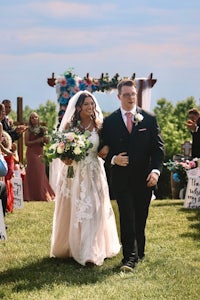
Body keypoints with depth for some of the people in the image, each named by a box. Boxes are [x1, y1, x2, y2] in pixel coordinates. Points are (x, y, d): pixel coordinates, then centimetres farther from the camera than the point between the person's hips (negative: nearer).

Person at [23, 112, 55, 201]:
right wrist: (37, 141, -16)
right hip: (32, 153, -4)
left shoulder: (41, 129, 9)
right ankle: (33, 195, 0)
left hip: (40, 153, 4)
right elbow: (26, 143, -9)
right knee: (33, 173, -5)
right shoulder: (28, 130, -2)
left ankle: (43, 194, 14)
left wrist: (44, 133, -8)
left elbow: (47, 141, 8)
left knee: (41, 174, 6)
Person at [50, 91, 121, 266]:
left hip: (93, 173, 0)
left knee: (92, 211, -5)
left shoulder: (99, 126, 1)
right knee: (73, 211, 8)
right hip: (73, 173, 1)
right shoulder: (69, 126, 1)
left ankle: (90, 252, -2)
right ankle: (71, 247, 24)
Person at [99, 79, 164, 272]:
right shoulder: (109, 121, 4)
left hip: (144, 178, 1)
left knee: (140, 218, 10)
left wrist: (156, 170, -11)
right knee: (127, 217, -9)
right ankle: (129, 257, -7)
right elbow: (103, 149, 7)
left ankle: (139, 251, 26)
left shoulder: (149, 119, 4)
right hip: (120, 178, -1)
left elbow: (158, 147, 1)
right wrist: (113, 159, -14)